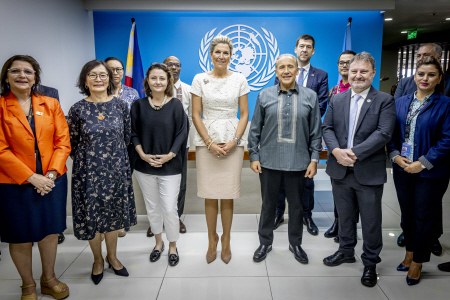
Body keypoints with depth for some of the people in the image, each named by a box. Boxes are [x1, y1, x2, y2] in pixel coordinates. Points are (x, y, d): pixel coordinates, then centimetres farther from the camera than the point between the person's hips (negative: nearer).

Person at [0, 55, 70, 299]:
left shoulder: (51, 104, 5)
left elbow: (63, 142, 1)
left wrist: (52, 173, -11)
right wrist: (31, 177, -15)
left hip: (52, 181, 3)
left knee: (50, 231, 13)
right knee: (20, 236, 9)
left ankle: (49, 279, 34)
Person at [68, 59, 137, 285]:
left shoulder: (120, 105, -2)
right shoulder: (78, 109, -6)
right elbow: (72, 143, 3)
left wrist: (114, 155, 7)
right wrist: (87, 160, 6)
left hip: (116, 169, 1)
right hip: (88, 171, -1)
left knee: (113, 214, 13)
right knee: (92, 215, 9)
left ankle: (112, 257, 34)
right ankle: (98, 261, 31)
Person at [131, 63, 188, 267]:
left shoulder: (175, 105, -3)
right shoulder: (139, 105, 3)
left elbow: (182, 133, -5)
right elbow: (134, 133, 4)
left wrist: (169, 156, -14)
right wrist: (143, 155, -10)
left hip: (170, 167, -2)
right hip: (144, 166, 3)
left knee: (169, 209, -2)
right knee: (152, 207, 14)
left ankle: (172, 247, 21)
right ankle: (158, 242, 35)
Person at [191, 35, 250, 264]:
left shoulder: (239, 79, 6)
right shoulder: (200, 79, 5)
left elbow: (244, 114, 5)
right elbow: (196, 115, 2)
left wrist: (234, 141, -8)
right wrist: (210, 143, -7)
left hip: (232, 143, 0)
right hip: (206, 142, 0)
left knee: (228, 196, 4)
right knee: (209, 195, 5)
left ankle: (226, 241, 22)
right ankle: (212, 241, 23)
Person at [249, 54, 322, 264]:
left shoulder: (310, 97, 2)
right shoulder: (265, 96, 1)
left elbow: (316, 132, 3)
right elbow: (255, 130, 3)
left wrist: (314, 159, -2)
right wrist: (254, 156, -1)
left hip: (298, 163, 1)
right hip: (269, 161, 0)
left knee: (296, 205, 15)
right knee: (268, 204, 13)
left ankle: (295, 243, 35)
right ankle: (265, 242, 32)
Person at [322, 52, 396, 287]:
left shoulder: (385, 101, -4)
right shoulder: (337, 100, 8)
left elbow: (383, 133, -14)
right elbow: (327, 128, 3)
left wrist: (354, 152, -21)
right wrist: (336, 150, -15)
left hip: (369, 173, -3)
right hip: (340, 170, 4)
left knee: (371, 221, 9)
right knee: (344, 216, 18)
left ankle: (370, 262, 28)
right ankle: (346, 251, 39)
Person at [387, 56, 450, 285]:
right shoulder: (400, 102, 5)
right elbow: (391, 132, 7)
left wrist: (422, 163, -17)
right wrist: (395, 155, -8)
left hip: (430, 172, -4)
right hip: (402, 169, 4)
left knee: (424, 216, 8)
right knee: (407, 213, 16)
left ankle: (417, 262, 26)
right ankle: (409, 253, 36)